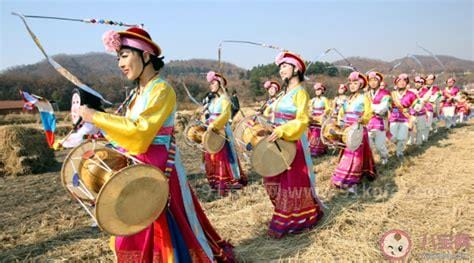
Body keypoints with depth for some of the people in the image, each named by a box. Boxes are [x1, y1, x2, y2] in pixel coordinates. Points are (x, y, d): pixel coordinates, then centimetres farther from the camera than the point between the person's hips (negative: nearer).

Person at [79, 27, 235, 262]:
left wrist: (96, 118, -20)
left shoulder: (162, 90, -16)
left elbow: (140, 130, -24)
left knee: (164, 227, 3)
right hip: (138, 165, 8)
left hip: (157, 165, -8)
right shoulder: (140, 92, 11)